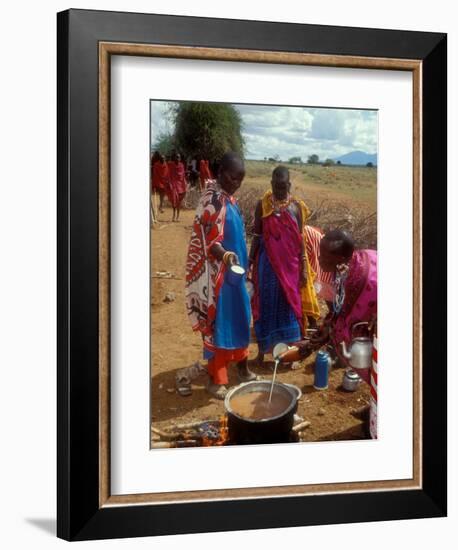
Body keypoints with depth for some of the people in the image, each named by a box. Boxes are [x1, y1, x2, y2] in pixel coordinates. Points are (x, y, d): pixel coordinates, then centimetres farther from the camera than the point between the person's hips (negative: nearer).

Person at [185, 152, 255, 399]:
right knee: (218, 322, 0)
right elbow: (209, 240, -25)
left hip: (233, 270, 9)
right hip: (217, 273, -9)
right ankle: (216, 379, 12)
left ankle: (242, 367, 34)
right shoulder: (212, 199, -19)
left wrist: (242, 264, 21)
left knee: (239, 318, 18)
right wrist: (225, 255, -43)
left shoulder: (228, 197, 9)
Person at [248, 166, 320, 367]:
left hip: (290, 263, 1)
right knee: (266, 304, 4)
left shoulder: (296, 206, 0)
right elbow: (257, 236, 1)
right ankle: (262, 348, 15)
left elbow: (300, 238, 2)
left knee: (290, 303, 7)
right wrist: (250, 262, -3)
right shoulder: (262, 205, -3)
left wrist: (304, 267, 0)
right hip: (268, 262, -1)